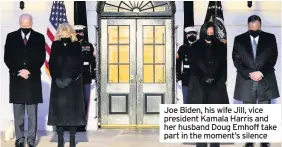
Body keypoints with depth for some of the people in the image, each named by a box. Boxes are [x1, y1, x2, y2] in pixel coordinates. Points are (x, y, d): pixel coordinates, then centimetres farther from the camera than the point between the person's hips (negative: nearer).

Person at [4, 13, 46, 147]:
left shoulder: (39, 38, 6)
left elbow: (41, 58, 2)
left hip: (33, 79, -1)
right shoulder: (11, 37, 8)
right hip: (16, 79, 1)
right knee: (18, 114, 3)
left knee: (32, 114, 0)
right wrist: (18, 71, -9)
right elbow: (7, 57, 3)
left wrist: (29, 71, -9)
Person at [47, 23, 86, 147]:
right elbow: (51, 63, 5)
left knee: (73, 109, -2)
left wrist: (71, 78, -12)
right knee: (59, 109, -1)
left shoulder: (76, 45, 3)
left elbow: (79, 64, -2)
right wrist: (56, 78, -7)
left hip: (73, 82, -1)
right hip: (58, 82, 1)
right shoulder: (55, 45, 8)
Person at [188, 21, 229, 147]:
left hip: (216, 86, 1)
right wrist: (204, 79, -10)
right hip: (199, 86, -1)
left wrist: (215, 79, -10)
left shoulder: (220, 47, 8)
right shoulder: (195, 47, 5)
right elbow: (194, 67, 2)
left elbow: (223, 65, 4)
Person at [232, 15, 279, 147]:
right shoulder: (239, 39, 4)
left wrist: (261, 73, -13)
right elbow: (236, 60, -1)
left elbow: (273, 58, 0)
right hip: (246, 81, 0)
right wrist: (249, 74, -12)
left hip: (265, 81, 0)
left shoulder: (270, 38, 4)